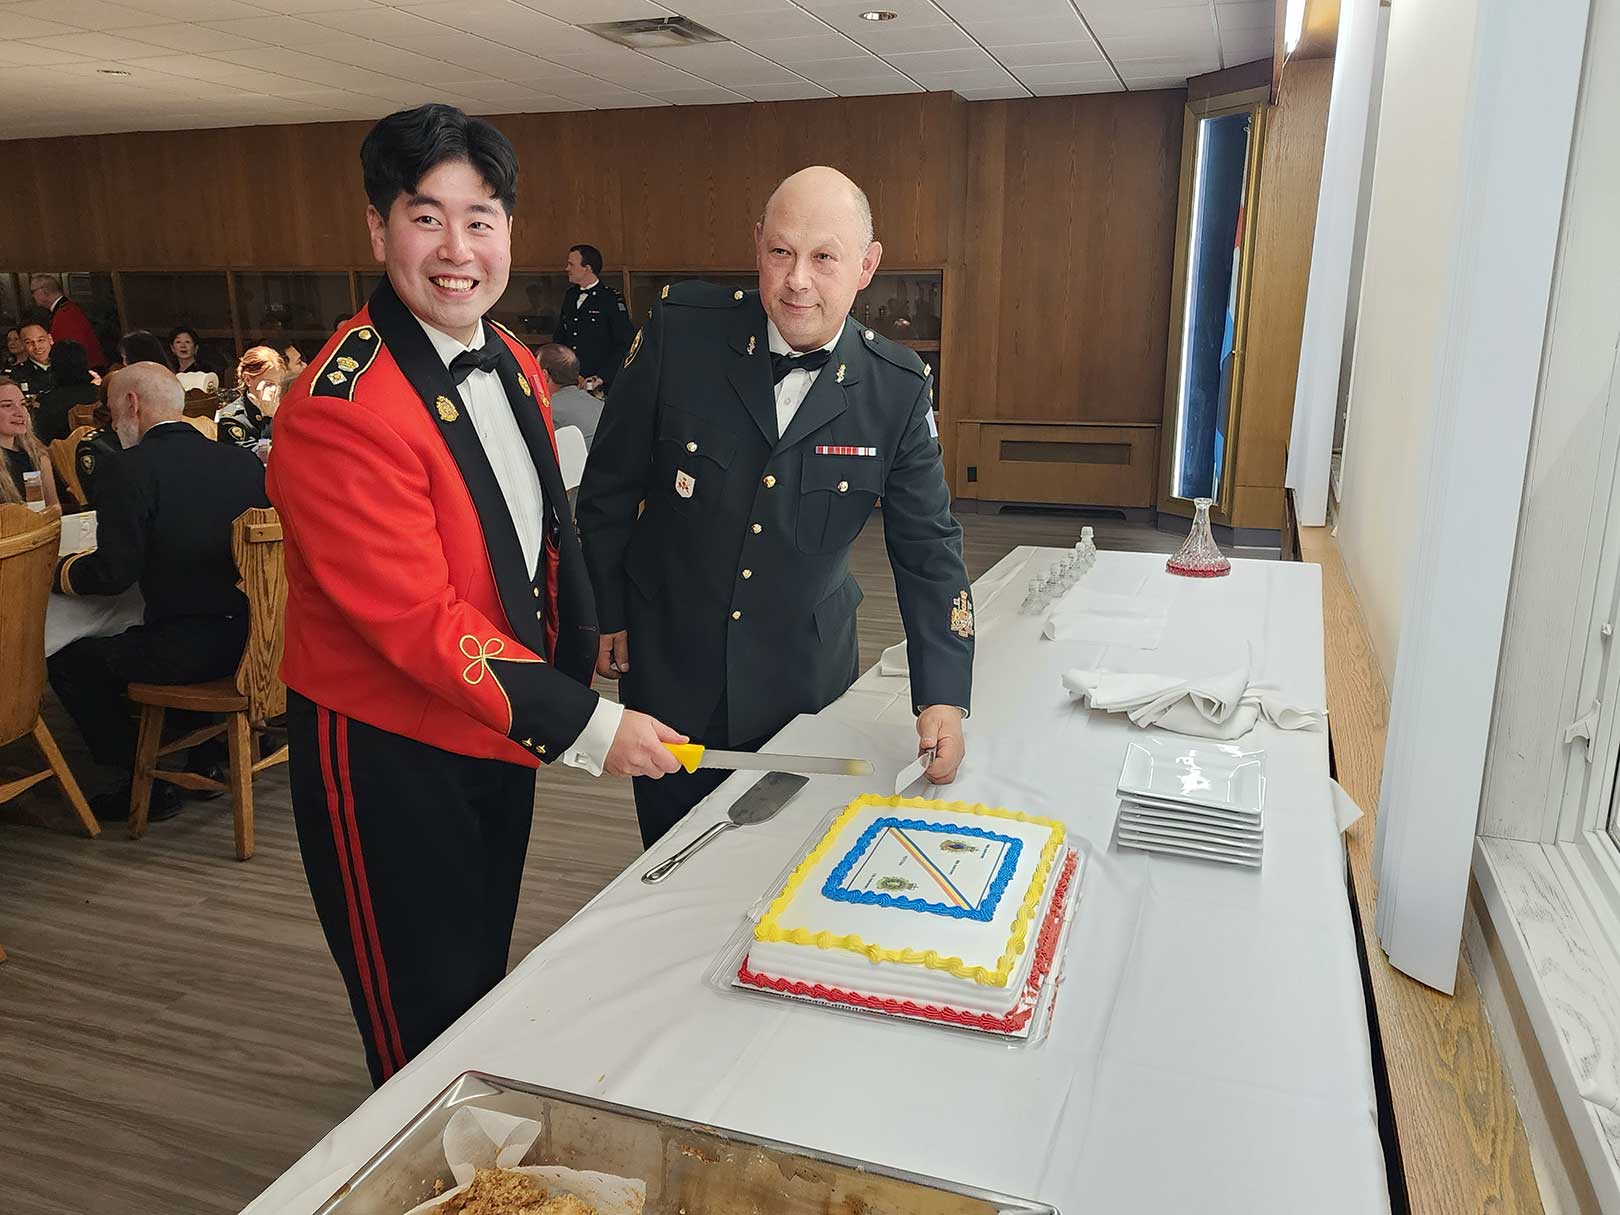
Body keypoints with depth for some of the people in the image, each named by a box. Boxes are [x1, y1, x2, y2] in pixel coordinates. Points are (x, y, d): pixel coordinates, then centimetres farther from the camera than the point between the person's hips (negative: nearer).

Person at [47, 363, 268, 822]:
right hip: (253, 635, 7)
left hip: (187, 648, -7)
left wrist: (56, 569, 7)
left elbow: (113, 574, -12)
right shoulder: (244, 461, 5)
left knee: (69, 662, 11)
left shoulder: (130, 470, -11)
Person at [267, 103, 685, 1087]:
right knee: (424, 1021, 12)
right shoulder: (339, 408, -26)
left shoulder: (515, 366, 2)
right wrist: (584, 726, -27)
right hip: (387, 750, -8)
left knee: (486, 979, 27)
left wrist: (578, 665, 8)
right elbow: (415, 618, -28)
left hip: (497, 728, 8)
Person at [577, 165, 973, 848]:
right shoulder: (682, 328, -13)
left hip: (805, 676, 1)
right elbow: (611, 484, -3)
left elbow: (927, 548, -4)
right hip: (670, 663, 0)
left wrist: (943, 697, -11)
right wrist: (607, 613, 3)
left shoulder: (899, 388, -10)